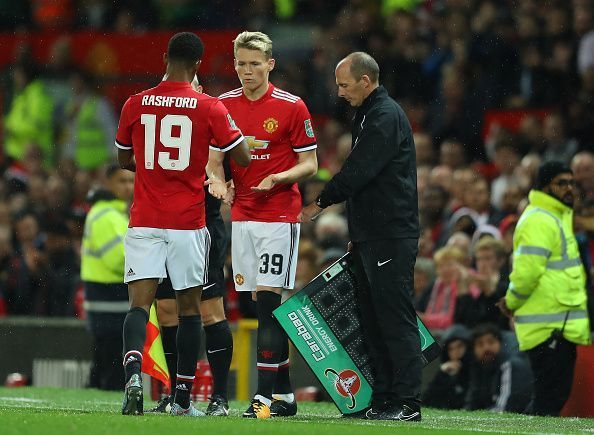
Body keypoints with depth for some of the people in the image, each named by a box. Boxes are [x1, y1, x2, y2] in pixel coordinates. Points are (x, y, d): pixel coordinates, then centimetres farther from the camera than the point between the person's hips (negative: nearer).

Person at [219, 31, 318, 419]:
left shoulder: (292, 107, -5)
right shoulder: (224, 105, 8)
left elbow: (310, 164, -1)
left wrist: (278, 178, -19)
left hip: (279, 215, -5)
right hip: (242, 215, 5)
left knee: (268, 299, -12)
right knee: (262, 304, 5)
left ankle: (266, 393, -13)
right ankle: (284, 393, 11)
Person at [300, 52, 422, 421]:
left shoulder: (386, 116, -13)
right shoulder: (368, 115, 19)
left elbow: (359, 171, -18)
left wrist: (322, 203, -6)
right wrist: (357, 232, 18)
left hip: (391, 237, -10)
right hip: (370, 237, 10)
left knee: (396, 318, -9)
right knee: (373, 318, 10)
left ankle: (407, 402, -9)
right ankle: (383, 397, 13)